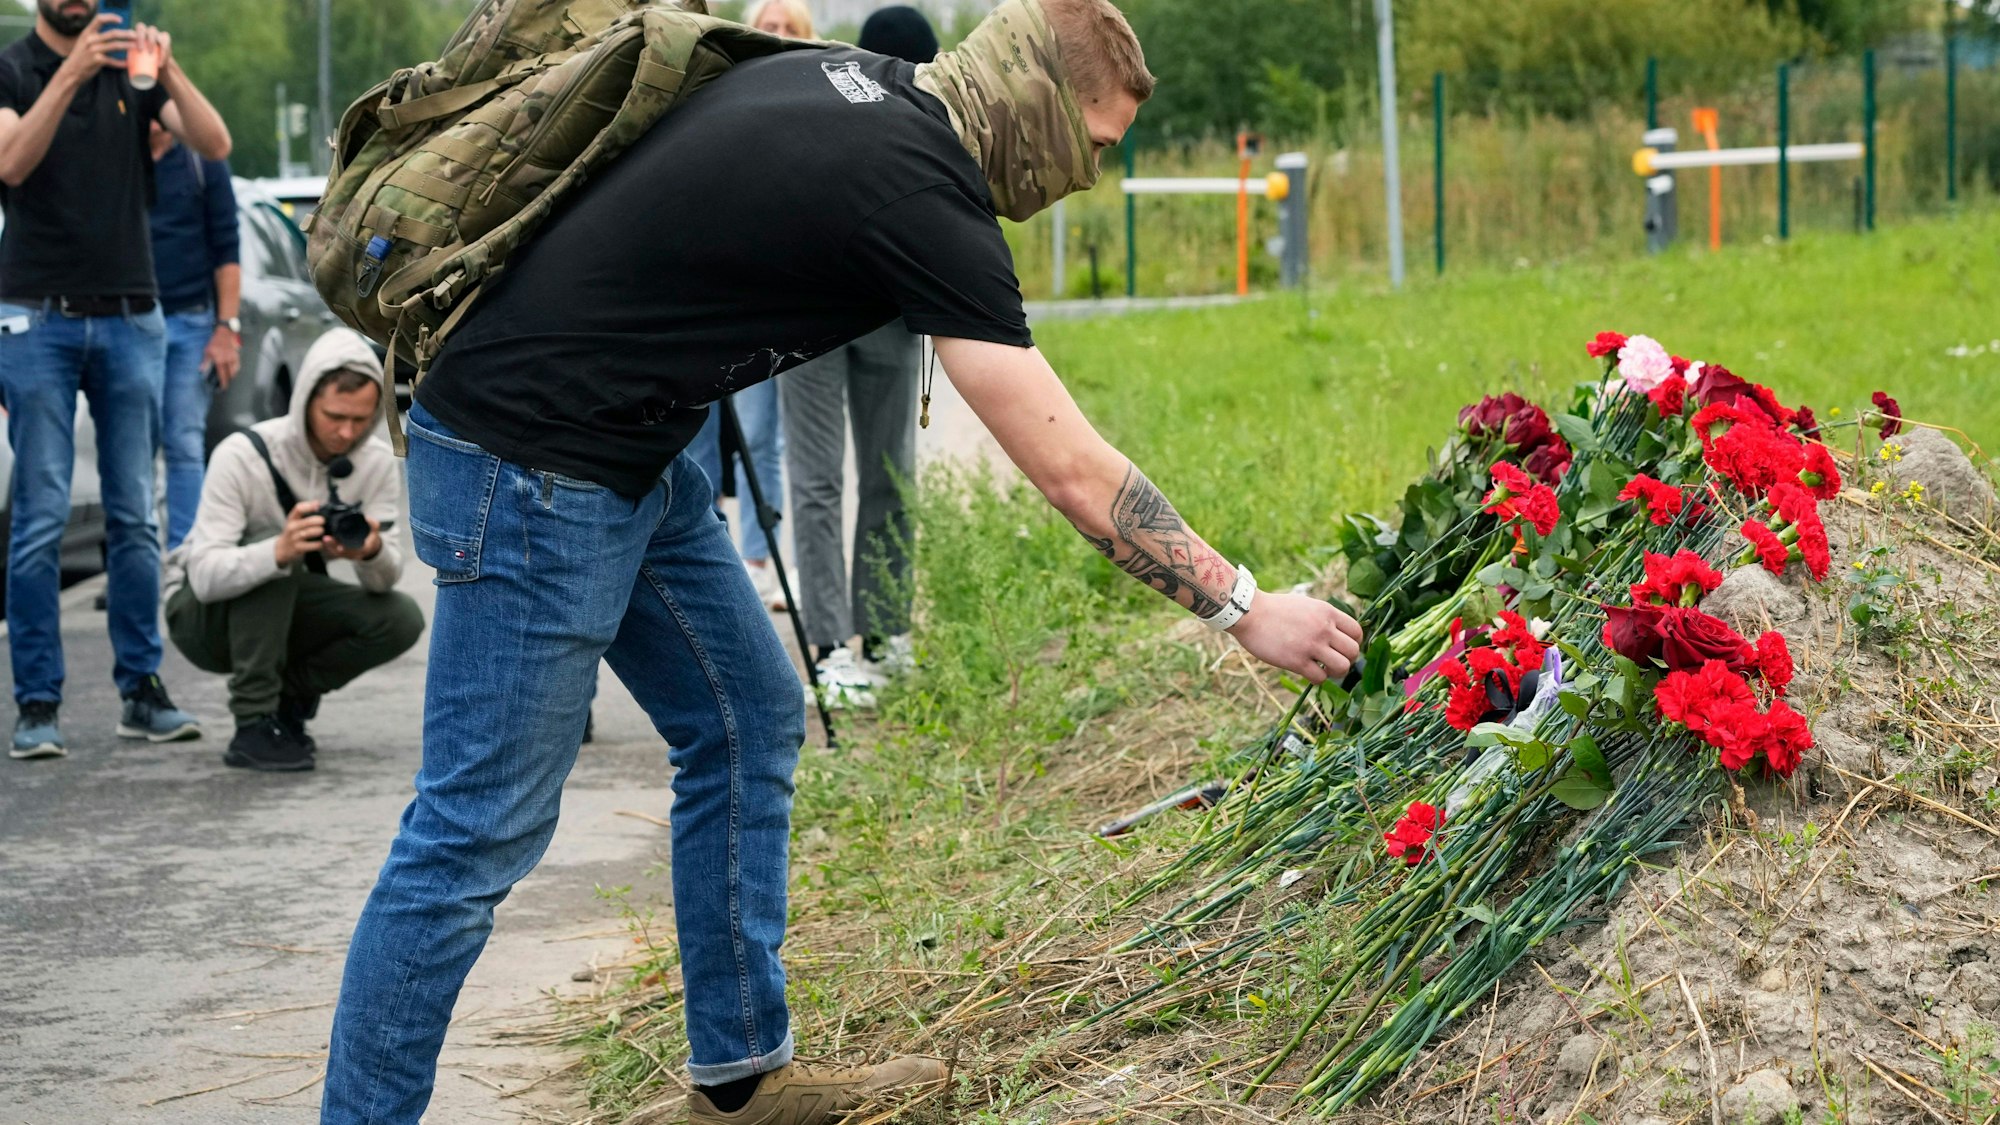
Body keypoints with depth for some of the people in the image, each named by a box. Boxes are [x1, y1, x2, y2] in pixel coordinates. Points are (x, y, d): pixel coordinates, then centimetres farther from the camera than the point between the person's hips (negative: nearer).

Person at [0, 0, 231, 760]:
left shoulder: (132, 69, 9)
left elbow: (214, 146, -5)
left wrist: (170, 72, -23)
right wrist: (70, 75, -30)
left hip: (131, 319, 3)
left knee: (134, 515, 5)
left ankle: (141, 690, 11)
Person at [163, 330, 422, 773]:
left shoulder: (378, 463, -13)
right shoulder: (243, 456, -27)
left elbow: (386, 580, -14)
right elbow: (205, 576, -35)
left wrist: (373, 552, -39)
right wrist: (279, 552, -54)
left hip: (284, 613, 5)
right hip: (202, 615, -5)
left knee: (401, 619, -19)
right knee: (272, 543, -35)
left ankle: (287, 697, 3)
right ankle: (253, 723, -30)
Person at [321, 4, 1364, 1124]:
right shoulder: (920, 193, -20)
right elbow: (1073, 473, -18)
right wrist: (1247, 609, -11)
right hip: (530, 463, -10)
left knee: (750, 722, 14)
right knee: (483, 827, -4)